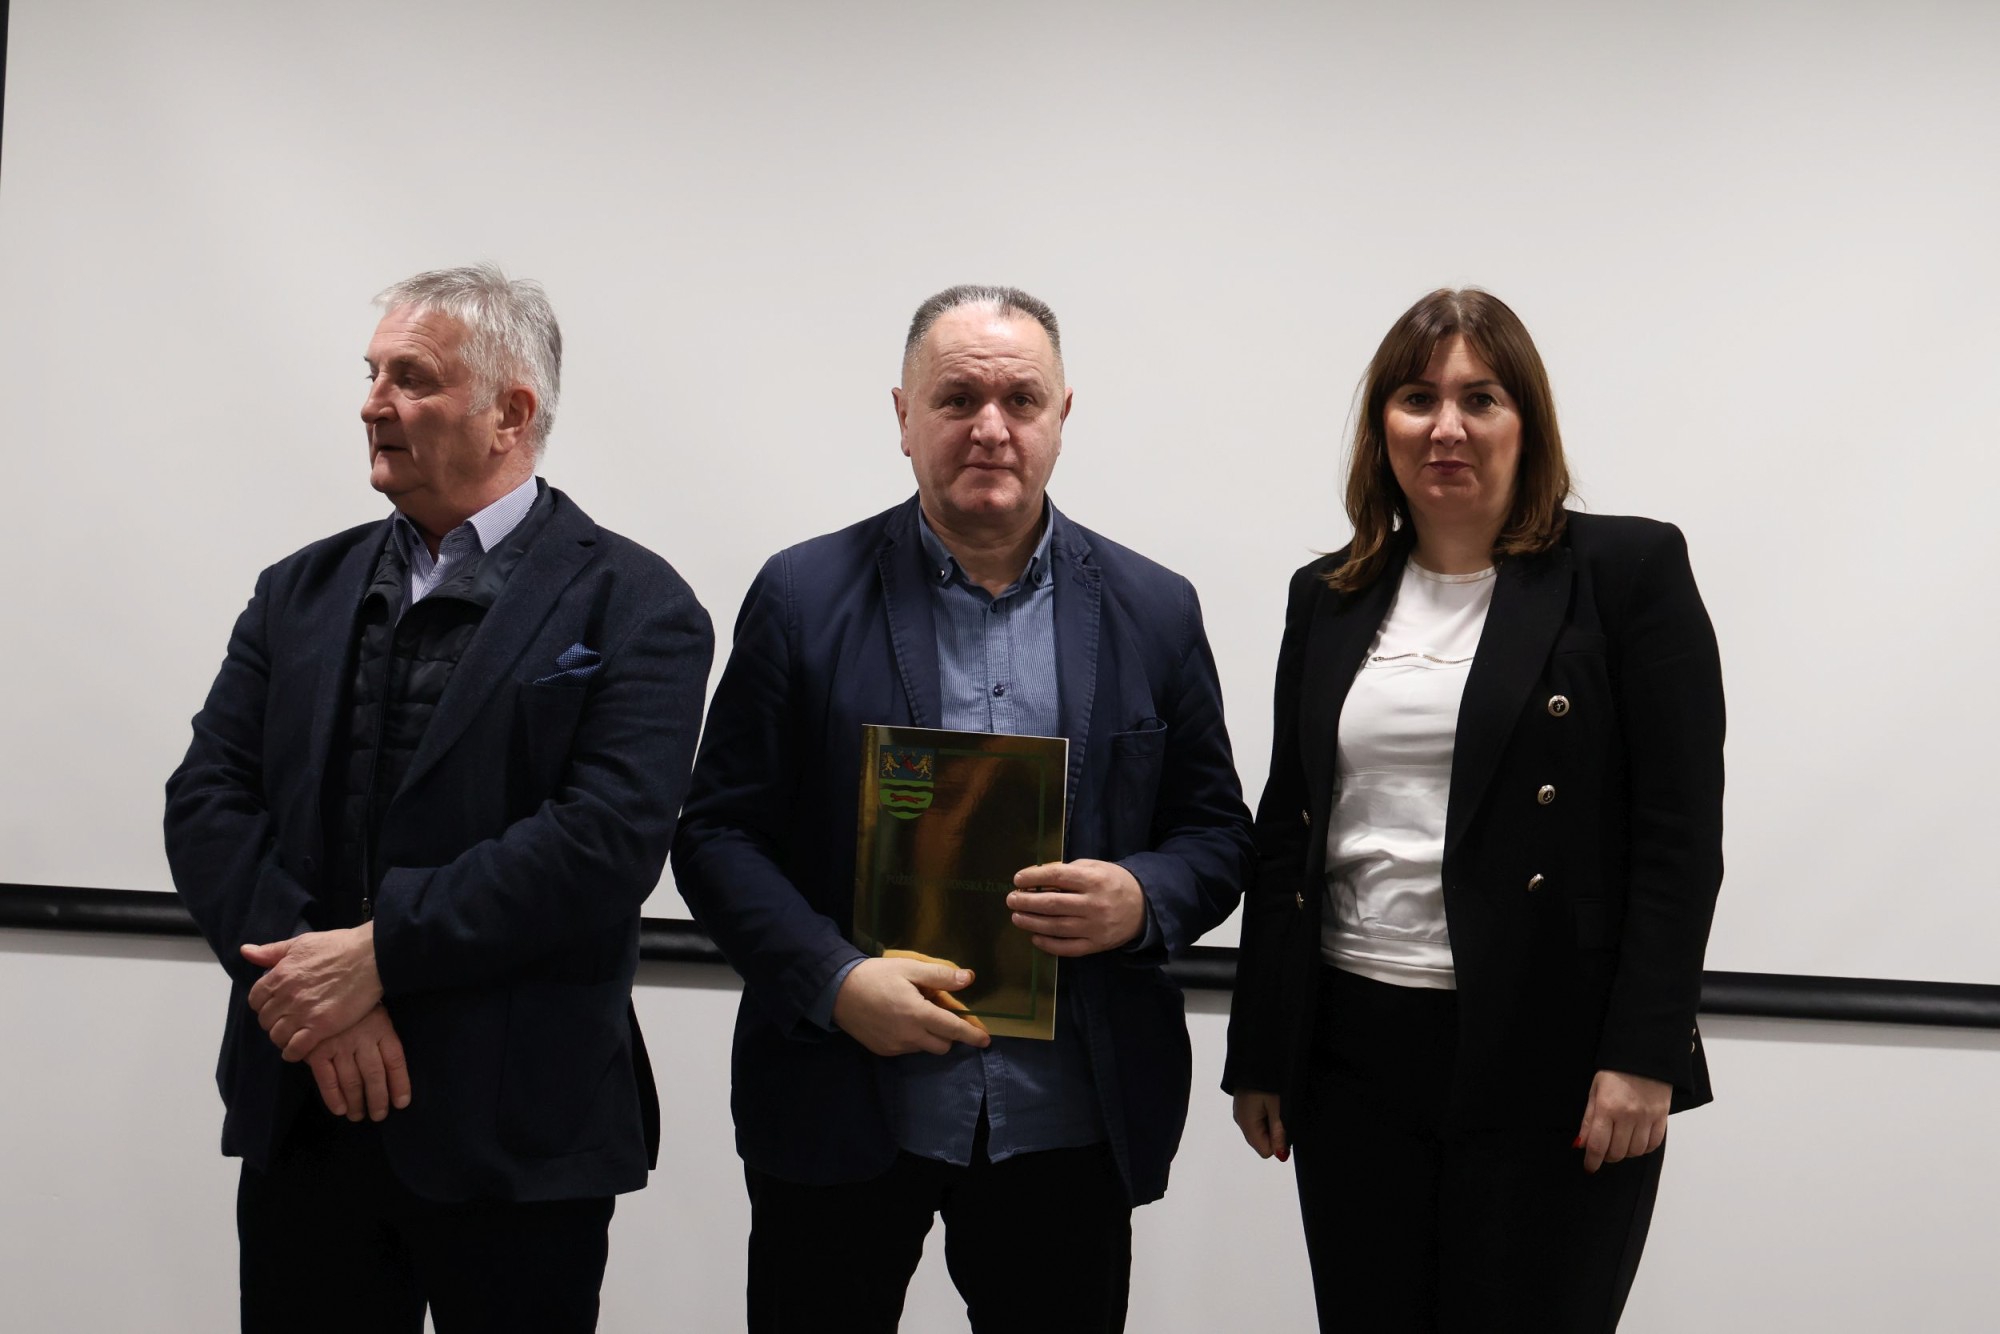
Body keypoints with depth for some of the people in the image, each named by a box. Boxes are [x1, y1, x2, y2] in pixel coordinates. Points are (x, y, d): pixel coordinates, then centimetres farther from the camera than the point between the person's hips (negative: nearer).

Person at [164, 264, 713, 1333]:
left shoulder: (631, 606, -5)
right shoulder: (300, 594, 11)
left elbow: (604, 841, -16)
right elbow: (206, 804, 3)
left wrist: (379, 954, -18)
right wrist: (314, 993, -12)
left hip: (514, 1140, -4)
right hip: (302, 1123, 4)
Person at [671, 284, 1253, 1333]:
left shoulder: (1153, 612, 5)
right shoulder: (803, 597, 0)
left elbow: (1218, 833, 9)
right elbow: (717, 833, -2)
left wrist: (1143, 902, -13)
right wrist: (834, 980, -16)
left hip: (1068, 1123, 2)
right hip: (841, 1116, -1)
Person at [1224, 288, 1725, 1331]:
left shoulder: (1628, 570, -2)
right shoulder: (1327, 599, 11)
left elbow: (1682, 835, -6)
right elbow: (1284, 837, 14)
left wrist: (1643, 1057, -13)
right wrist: (1260, 1057, 12)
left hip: (1549, 1065, -4)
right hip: (1356, 1053, 4)